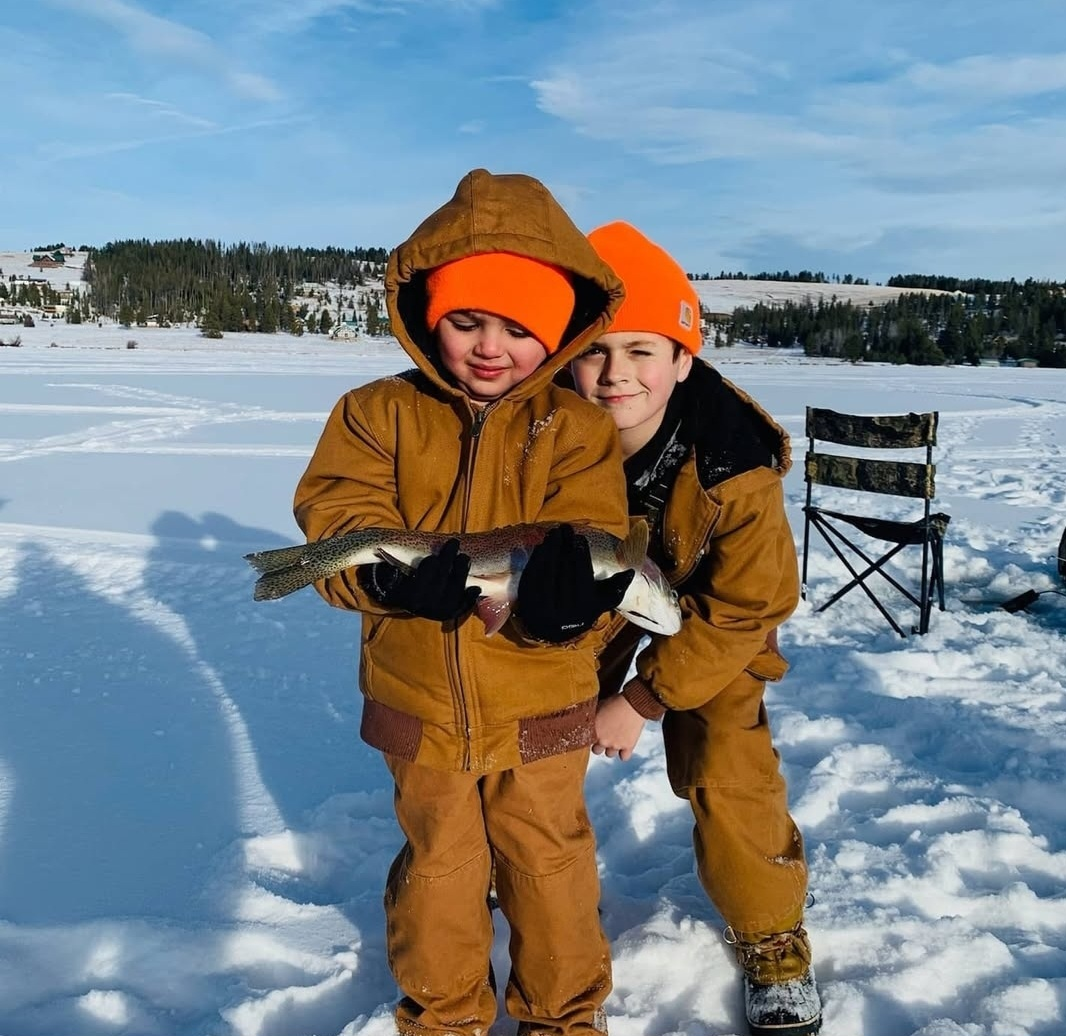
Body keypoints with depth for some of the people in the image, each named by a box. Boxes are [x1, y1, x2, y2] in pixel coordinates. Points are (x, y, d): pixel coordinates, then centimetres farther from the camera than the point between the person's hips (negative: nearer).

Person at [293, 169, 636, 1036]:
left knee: (550, 870, 18)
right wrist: (391, 572, -36)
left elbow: (590, 537, -16)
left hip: (539, 712, -1)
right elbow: (335, 518, -14)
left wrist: (570, 583, -40)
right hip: (421, 709, 1)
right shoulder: (379, 412, -5)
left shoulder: (576, 428, -8)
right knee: (438, 873, 21)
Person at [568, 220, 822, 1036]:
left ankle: (774, 940, 18)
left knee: (725, 775, -9)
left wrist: (645, 698, -24)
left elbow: (747, 605, -24)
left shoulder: (733, 464, -35)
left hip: (710, 611, -2)